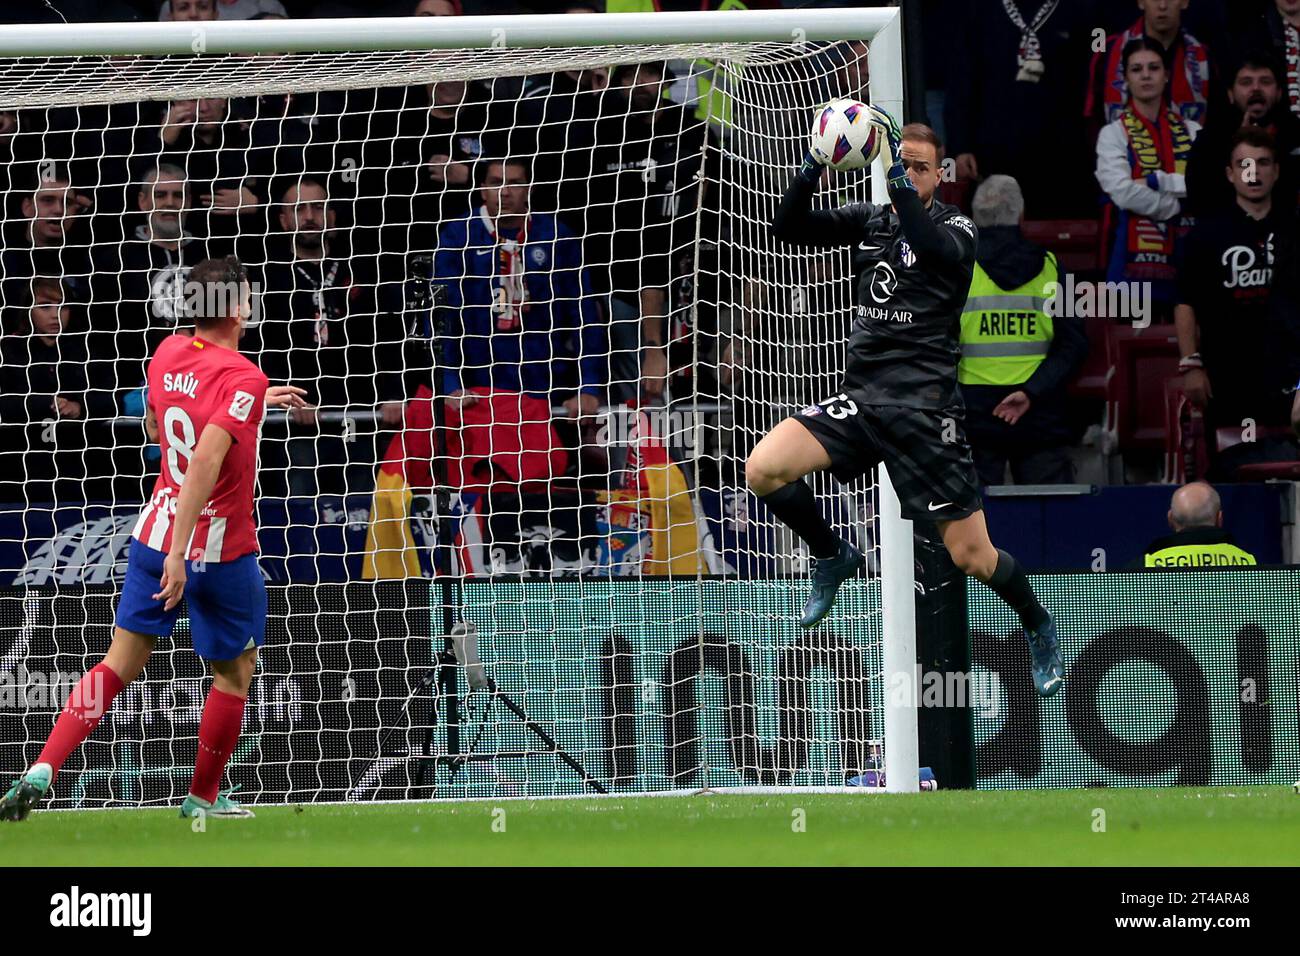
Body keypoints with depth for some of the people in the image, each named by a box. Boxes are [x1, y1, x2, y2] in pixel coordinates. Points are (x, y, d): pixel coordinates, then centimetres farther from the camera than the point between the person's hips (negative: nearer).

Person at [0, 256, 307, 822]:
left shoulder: (168, 354, 2)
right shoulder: (243, 378, -19)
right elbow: (206, 462, -30)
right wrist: (180, 553, -32)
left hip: (156, 535, 6)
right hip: (221, 551, -6)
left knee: (121, 663, 9)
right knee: (235, 672, 15)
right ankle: (204, 797, 27)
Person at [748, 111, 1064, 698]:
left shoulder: (954, 227, -1)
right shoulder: (868, 221, 11)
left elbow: (935, 247, -26)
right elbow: (788, 229, 0)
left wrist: (900, 181, -33)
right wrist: (811, 171, -17)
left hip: (924, 405, -4)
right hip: (860, 396, 4)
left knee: (971, 555, -4)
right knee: (763, 470, -19)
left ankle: (1039, 630, 26)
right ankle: (832, 557, 8)